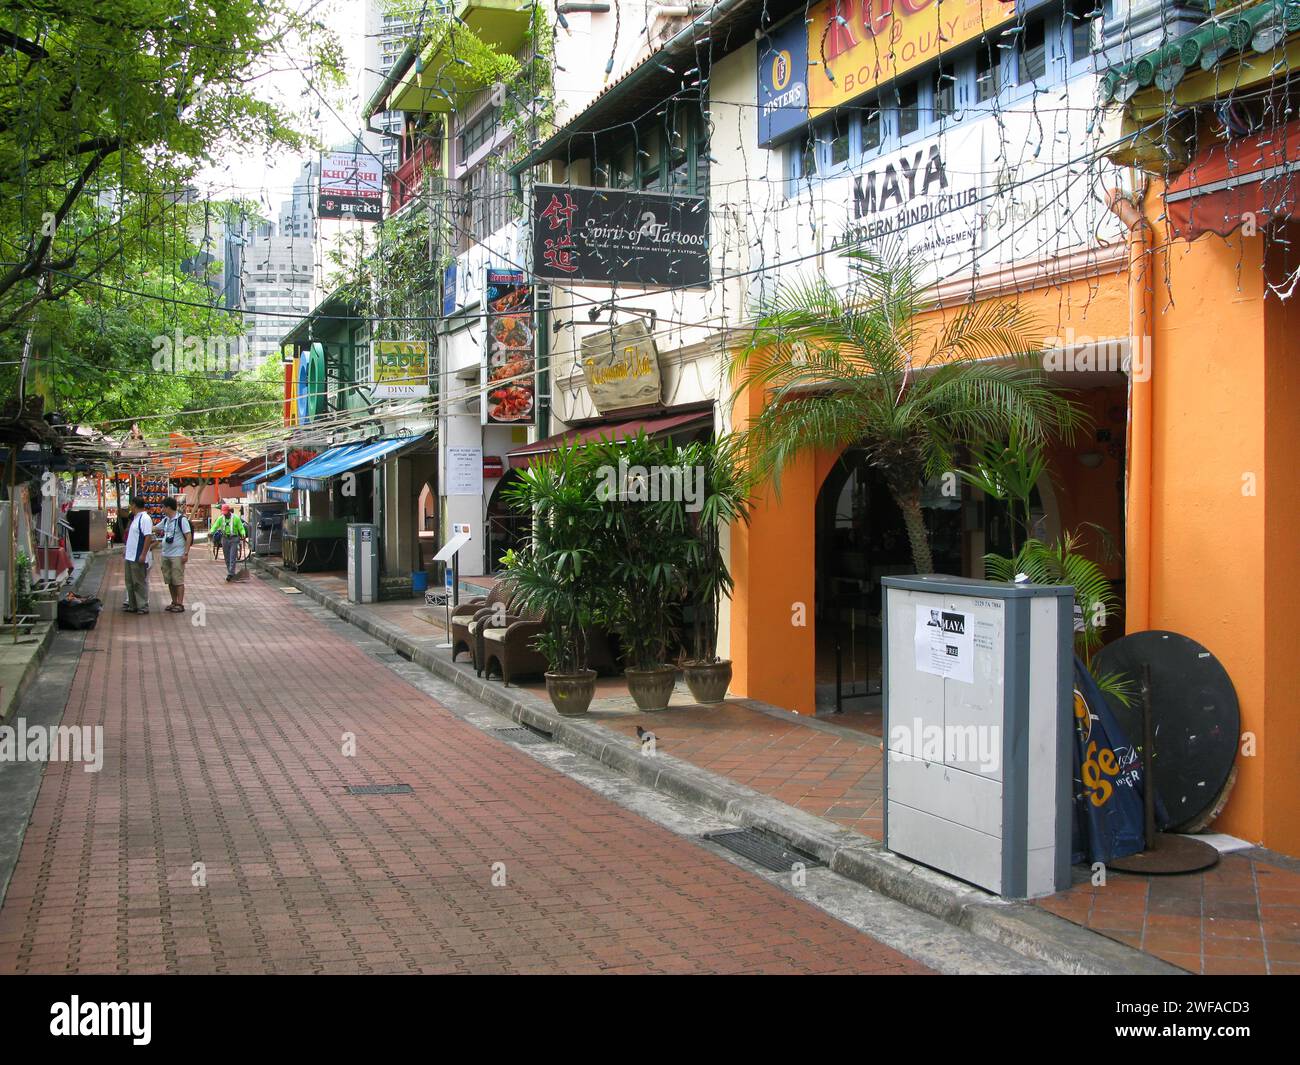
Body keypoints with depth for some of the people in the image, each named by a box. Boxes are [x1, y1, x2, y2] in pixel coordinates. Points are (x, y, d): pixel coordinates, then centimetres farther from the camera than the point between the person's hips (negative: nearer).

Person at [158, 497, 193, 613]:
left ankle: (180, 604, -1)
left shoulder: (182, 519, -11)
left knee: (178, 581, -5)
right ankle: (174, 602, 20)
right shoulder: (166, 520, 12)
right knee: (169, 581, 11)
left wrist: (186, 553, -18)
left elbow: (189, 536, -14)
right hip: (166, 555, 8)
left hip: (177, 555, -8)